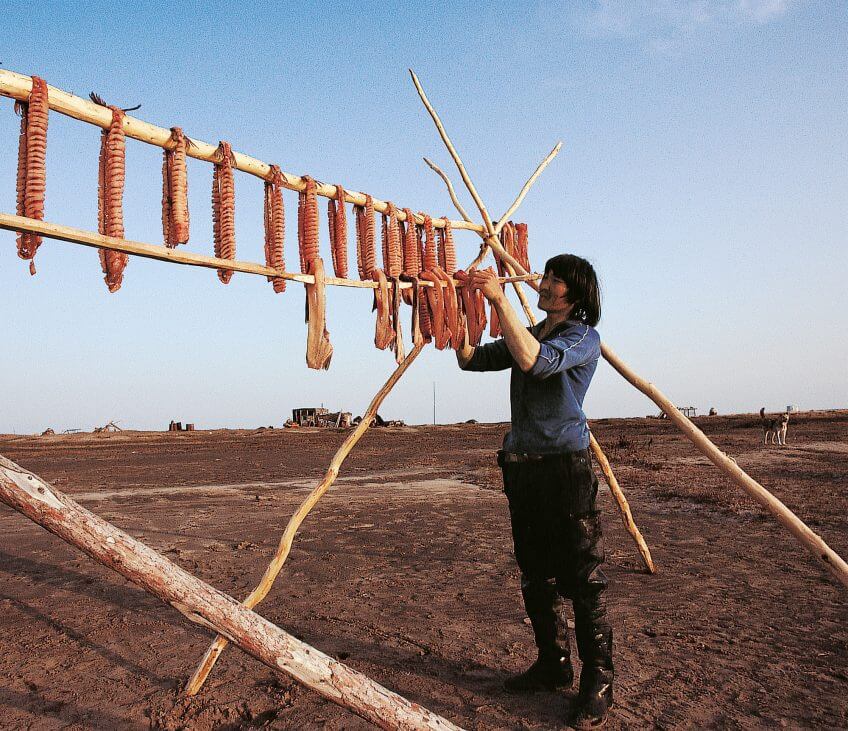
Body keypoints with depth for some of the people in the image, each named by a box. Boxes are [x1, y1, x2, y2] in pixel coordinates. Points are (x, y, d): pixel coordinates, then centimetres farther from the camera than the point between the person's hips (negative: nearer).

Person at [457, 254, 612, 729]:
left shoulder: (583, 338, -6)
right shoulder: (529, 335, 17)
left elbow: (535, 361, -26)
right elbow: (472, 360, 14)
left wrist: (500, 300, -27)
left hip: (566, 467, -8)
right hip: (522, 467, 8)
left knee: (581, 578, -2)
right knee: (536, 574, 14)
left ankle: (598, 683, 8)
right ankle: (554, 664, 28)